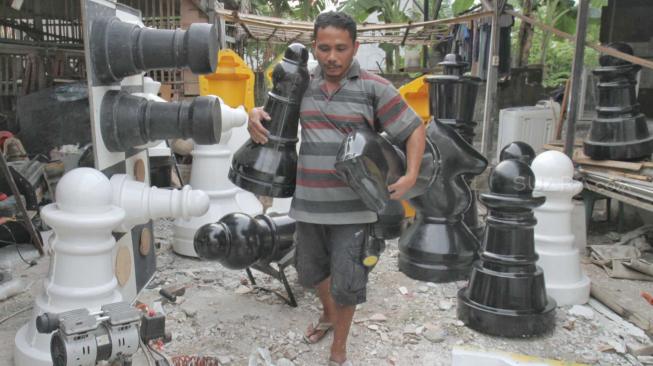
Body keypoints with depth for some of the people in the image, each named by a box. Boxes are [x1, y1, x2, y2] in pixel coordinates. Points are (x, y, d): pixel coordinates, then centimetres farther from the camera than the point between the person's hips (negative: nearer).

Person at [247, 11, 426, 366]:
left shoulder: (374, 88, -8)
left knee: (345, 282, 2)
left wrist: (410, 176, -16)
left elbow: (414, 129, -3)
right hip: (308, 203, 5)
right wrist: (255, 115, -4)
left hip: (353, 207, -4)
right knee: (311, 269, 23)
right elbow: (272, 111, 20)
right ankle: (328, 314, 54)